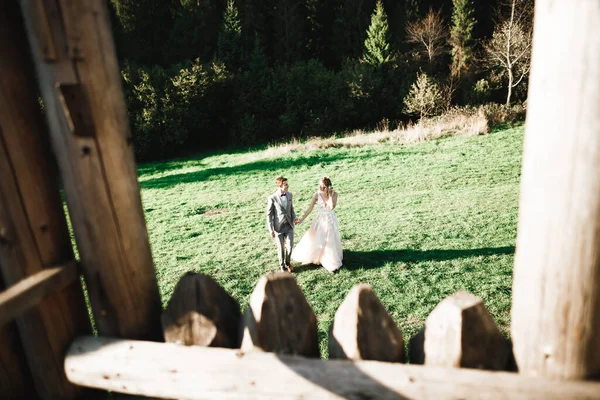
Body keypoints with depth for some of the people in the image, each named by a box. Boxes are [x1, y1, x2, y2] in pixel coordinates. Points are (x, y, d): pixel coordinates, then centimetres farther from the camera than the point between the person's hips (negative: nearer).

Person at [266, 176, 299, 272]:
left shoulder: (289, 195, 0)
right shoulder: (272, 198, -16)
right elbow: (269, 214, -9)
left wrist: (294, 218, -5)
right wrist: (271, 230, -11)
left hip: (289, 226, 4)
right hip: (278, 227, -4)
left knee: (290, 246, 4)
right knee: (281, 248, 10)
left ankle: (287, 262, 33)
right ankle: (282, 266, 32)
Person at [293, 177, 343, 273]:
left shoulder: (334, 194, -14)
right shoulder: (317, 195, -12)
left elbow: (332, 207, -28)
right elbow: (310, 208, -9)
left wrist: (329, 194, -26)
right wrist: (302, 219, -12)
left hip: (330, 220, -1)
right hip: (320, 220, 1)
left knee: (330, 242, 6)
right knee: (313, 239, 10)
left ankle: (332, 264, 25)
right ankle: (309, 257, 36)